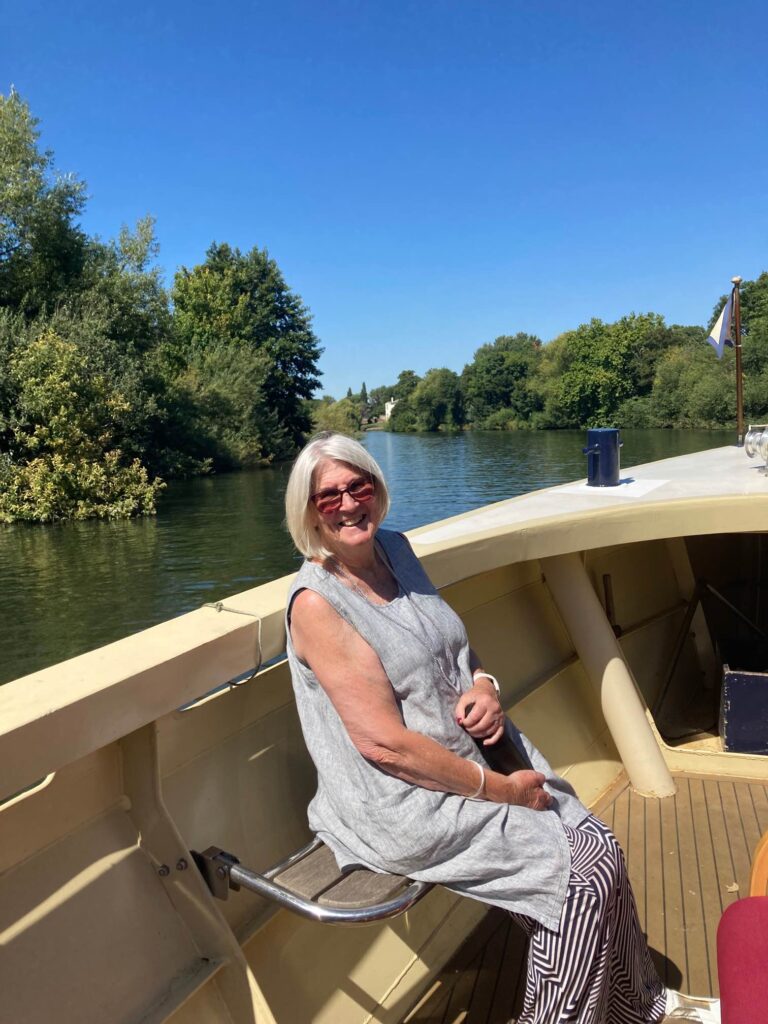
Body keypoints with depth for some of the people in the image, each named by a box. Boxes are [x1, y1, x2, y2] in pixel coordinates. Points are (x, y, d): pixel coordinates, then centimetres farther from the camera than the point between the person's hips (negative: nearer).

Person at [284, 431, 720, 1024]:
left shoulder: (395, 549, 4)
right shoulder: (315, 603, -19)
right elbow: (383, 743, -22)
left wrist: (483, 684, -6)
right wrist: (500, 790, -16)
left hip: (477, 753, 7)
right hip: (408, 803, -7)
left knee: (601, 848, 2)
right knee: (583, 879, -9)